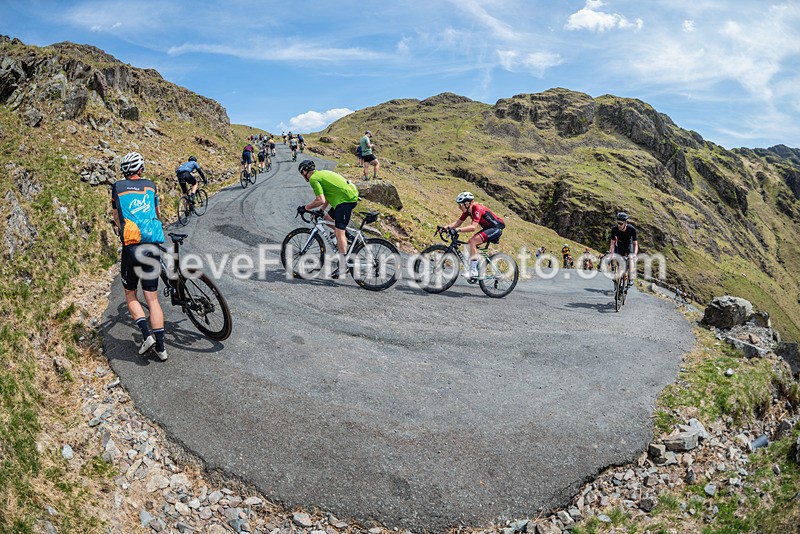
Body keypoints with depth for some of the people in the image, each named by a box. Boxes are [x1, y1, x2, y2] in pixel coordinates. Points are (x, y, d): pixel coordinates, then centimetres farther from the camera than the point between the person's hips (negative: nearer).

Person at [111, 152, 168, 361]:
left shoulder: (117, 187, 7)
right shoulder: (150, 185, 11)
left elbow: (116, 217, 20)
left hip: (132, 247, -2)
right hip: (153, 247, 2)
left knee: (130, 295, 16)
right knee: (152, 298, 5)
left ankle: (146, 334, -2)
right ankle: (160, 346, 2)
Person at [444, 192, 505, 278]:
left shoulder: (477, 209, -26)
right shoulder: (467, 210, 1)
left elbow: (473, 227, -36)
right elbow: (458, 222, 2)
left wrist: (459, 230, -44)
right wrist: (446, 227, -13)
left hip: (496, 228, -9)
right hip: (488, 228, 9)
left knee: (472, 241, -22)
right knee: (470, 243, 0)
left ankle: (473, 271, -20)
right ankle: (476, 268, 9)